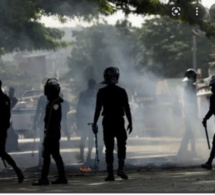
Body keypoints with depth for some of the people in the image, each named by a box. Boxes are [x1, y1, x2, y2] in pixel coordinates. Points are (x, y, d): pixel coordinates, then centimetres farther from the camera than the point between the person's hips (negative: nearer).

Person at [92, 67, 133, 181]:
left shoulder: (101, 92, -1)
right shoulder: (121, 91, -2)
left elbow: (98, 109, -1)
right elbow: (127, 108, -2)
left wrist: (95, 123, 4)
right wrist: (130, 123, 4)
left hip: (107, 122, 1)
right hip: (119, 121, -1)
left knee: (109, 148, 3)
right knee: (121, 146, 8)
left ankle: (110, 173, 0)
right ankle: (120, 168, -10)